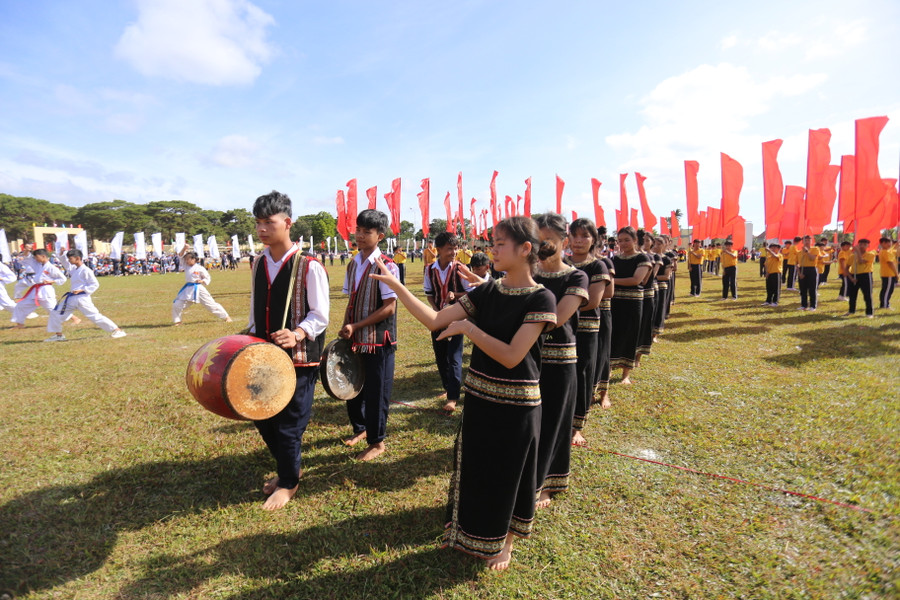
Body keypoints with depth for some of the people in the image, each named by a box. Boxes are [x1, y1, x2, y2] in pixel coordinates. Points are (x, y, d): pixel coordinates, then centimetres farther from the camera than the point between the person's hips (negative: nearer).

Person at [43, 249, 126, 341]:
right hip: (72, 298, 9)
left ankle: (117, 330, -9)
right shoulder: (74, 269, 12)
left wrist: (82, 290, -21)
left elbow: (95, 284, -15)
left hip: (82, 298, -9)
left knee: (94, 316, -12)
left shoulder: (85, 270, -13)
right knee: (56, 313, 12)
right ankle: (58, 335, 24)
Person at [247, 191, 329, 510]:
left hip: (298, 358, -6)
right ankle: (286, 468, 41)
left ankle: (288, 482, 29)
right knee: (262, 417, 15)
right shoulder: (258, 264, 7)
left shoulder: (309, 266, -13)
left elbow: (320, 316, -13)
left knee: (288, 423, 3)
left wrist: (297, 334, -28)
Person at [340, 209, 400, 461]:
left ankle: (377, 441, 23)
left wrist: (356, 326, -16)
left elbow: (389, 308, -17)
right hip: (355, 340, 7)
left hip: (379, 340, -7)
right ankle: (360, 428, 41)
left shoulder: (386, 266, -14)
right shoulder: (353, 265, 7)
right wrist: (345, 329, 3)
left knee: (376, 391, 5)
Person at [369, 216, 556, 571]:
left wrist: (467, 328, -21)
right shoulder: (487, 292, -1)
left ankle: (505, 541, 41)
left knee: (509, 472, 14)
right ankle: (474, 535, 47)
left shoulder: (540, 298, -17)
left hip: (515, 404, -5)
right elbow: (434, 321, -5)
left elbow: (511, 356, -24)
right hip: (479, 397, 6)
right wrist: (394, 285, -10)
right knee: (475, 468, 20)